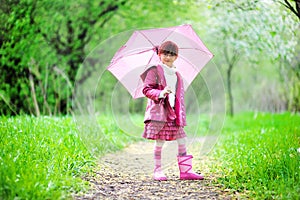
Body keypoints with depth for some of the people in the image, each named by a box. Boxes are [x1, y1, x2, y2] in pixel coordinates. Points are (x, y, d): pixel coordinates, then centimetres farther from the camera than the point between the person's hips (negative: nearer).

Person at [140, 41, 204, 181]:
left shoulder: (177, 75, 18)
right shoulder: (154, 71, -1)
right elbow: (146, 89, -8)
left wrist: (181, 114, 15)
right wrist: (160, 93, -24)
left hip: (174, 111, 6)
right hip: (159, 110, -5)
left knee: (182, 140, 0)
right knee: (159, 140, -3)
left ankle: (185, 170, 3)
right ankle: (157, 170, 7)